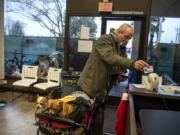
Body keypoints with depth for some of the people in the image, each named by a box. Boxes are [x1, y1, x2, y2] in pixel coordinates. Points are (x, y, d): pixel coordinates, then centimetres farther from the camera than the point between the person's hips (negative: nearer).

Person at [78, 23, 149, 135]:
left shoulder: (116, 45, 16)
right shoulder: (105, 39, -12)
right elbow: (110, 57, -32)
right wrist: (132, 63, -43)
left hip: (100, 87, 9)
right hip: (91, 86, -8)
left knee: (98, 116, 14)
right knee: (96, 118, -1)